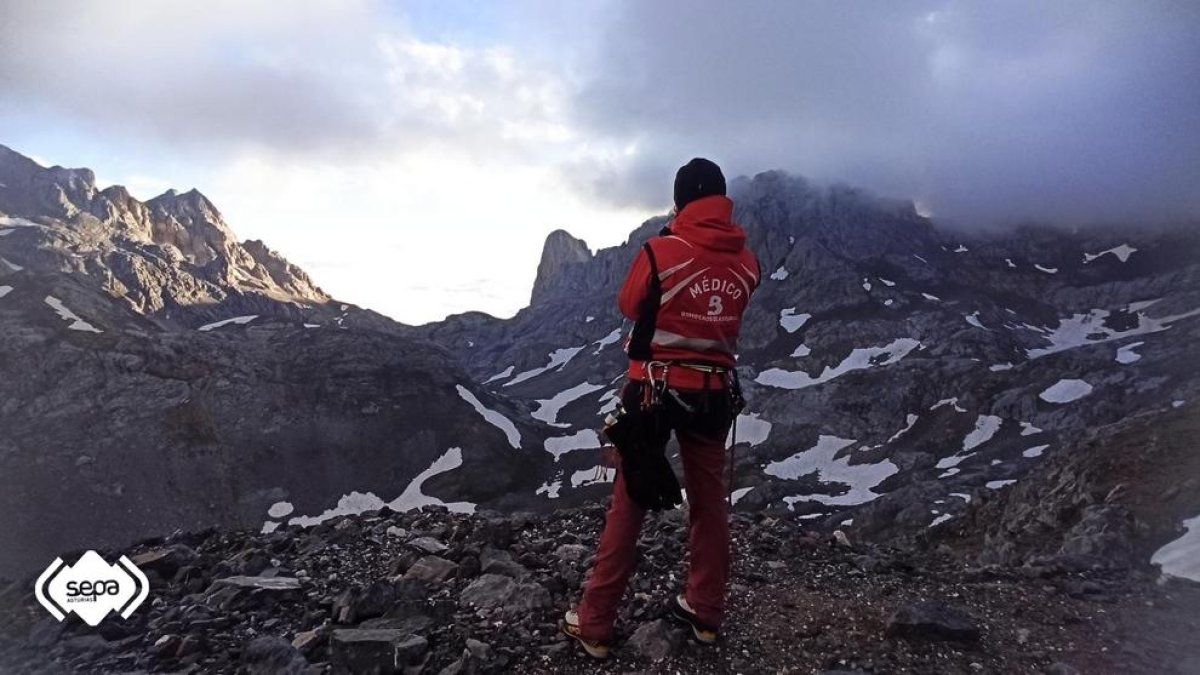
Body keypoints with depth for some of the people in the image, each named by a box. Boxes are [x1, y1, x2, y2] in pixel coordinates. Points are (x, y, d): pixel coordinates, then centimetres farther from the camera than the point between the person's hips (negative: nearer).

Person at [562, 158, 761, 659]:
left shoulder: (659, 251, -14)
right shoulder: (746, 262, -2)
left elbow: (629, 306, 2)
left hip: (654, 390, -3)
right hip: (716, 393, 4)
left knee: (628, 504, 4)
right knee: (709, 501, 16)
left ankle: (594, 624, 13)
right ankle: (705, 612, 29)